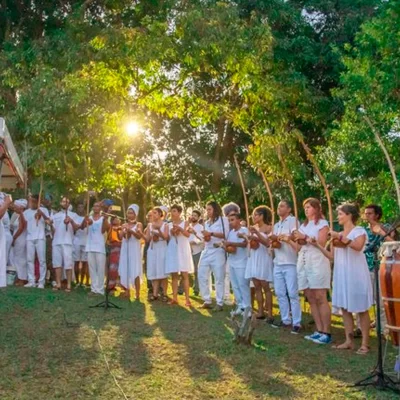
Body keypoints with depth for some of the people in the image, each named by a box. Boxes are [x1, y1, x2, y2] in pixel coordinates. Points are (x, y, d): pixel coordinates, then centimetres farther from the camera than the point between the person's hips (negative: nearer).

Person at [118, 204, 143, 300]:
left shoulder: (139, 224, 2)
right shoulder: (124, 225, 15)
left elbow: (139, 236, -13)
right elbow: (120, 237, 4)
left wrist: (131, 231, -28)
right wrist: (124, 231, -14)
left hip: (134, 250, -4)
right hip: (125, 250, 4)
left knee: (135, 272, -10)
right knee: (125, 270, 2)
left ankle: (137, 293, -10)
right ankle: (127, 292, 8)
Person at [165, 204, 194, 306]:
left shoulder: (185, 223, 3)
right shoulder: (169, 225, 12)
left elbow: (188, 234, -14)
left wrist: (180, 229, -30)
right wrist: (171, 233, -14)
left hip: (183, 250, -3)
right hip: (172, 250, 3)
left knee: (185, 274, -7)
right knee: (174, 275, 1)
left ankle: (187, 299, -9)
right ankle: (174, 298, 4)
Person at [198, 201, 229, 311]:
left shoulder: (223, 220, 2)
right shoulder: (207, 223, 23)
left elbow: (226, 235, -8)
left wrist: (211, 234, -14)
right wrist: (205, 238, 3)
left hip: (218, 252, -7)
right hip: (206, 252, 7)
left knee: (219, 278, -5)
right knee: (202, 276, 1)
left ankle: (219, 303, 0)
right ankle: (207, 301, 10)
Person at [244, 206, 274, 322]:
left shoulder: (268, 227, -5)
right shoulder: (254, 228, 11)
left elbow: (267, 243, -16)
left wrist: (257, 233, -21)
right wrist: (250, 239, -1)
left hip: (263, 258, -6)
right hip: (253, 258, 6)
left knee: (265, 287, -6)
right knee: (257, 287, 6)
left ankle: (269, 314, -2)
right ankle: (260, 312, 12)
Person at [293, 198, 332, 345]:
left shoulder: (322, 223, 2)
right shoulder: (304, 225, 21)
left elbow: (321, 243, -8)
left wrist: (305, 237, -12)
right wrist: (298, 239, -1)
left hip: (317, 262, -7)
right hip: (303, 262, 7)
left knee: (320, 298, -10)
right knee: (311, 298, 4)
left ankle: (326, 333, -9)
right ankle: (319, 331, 9)